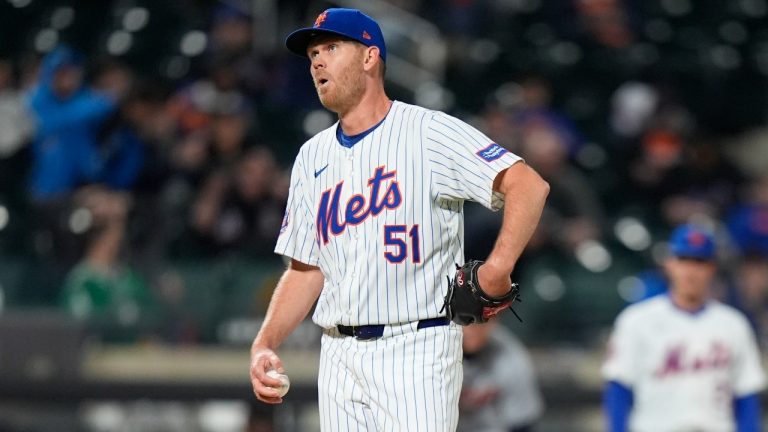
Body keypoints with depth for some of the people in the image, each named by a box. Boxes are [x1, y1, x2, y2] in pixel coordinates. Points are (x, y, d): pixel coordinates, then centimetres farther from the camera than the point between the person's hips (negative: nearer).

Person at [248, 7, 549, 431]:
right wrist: (264, 345, 2)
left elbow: (529, 185, -15)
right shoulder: (313, 156, 15)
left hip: (417, 351, -6)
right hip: (338, 359, 6)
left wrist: (495, 270, -27)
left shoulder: (429, 132, -5)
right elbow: (305, 270, 17)